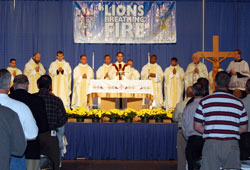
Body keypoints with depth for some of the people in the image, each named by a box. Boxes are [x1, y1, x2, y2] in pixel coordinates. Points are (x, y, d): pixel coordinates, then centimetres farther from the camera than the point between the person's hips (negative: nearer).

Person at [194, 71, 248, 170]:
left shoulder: (204, 101, 2)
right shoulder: (238, 102, 6)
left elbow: (197, 126, 2)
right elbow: (244, 128, 9)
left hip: (211, 143, -1)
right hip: (232, 145, 1)